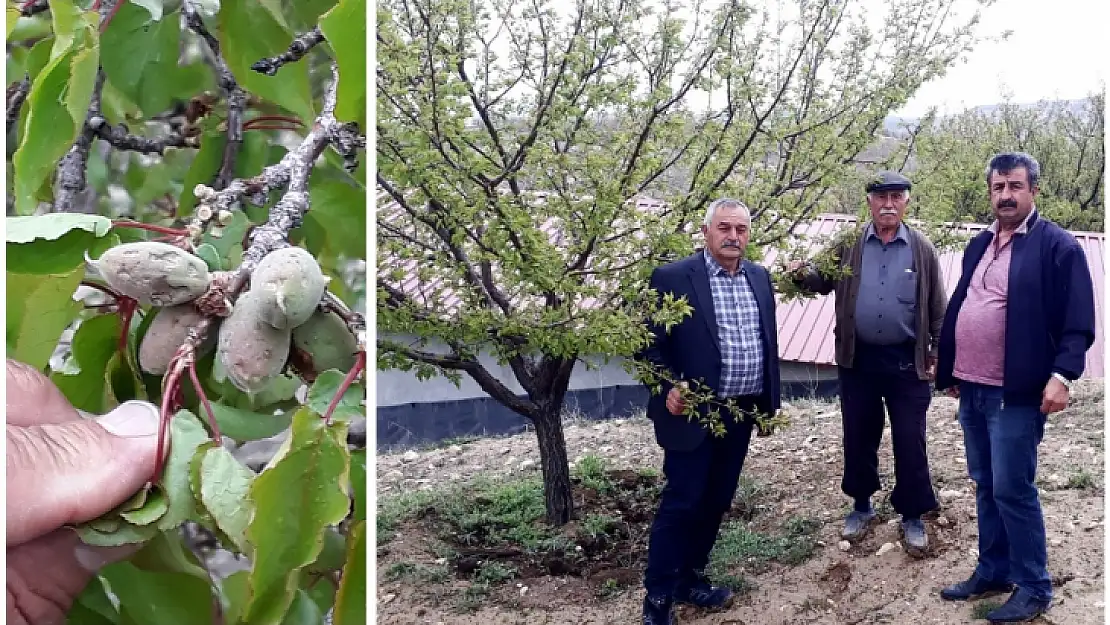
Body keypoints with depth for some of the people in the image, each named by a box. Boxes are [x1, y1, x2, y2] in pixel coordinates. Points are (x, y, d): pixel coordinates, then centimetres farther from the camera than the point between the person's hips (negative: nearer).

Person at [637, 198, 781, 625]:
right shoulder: (672, 277, -11)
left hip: (741, 412, 6)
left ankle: (690, 579, 29)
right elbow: (651, 343, -8)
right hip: (693, 413, -6)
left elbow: (768, 341, 17)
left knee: (716, 502, 14)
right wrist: (668, 387, -21)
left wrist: (770, 400, 15)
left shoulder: (759, 278, 9)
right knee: (681, 503, -1)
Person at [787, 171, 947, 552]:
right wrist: (803, 275, -22)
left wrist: (937, 354, 0)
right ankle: (862, 506, 30)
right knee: (858, 437, 12)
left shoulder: (922, 249, 1)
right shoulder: (849, 245, 2)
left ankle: (912, 516, 21)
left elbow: (937, 308, 3)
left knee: (909, 441, 5)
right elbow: (825, 281, 1)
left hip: (907, 361, -1)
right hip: (858, 359, 1)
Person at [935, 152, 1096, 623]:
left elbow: (1078, 323, -12)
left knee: (1013, 491, -3)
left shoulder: (1058, 246, -8)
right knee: (985, 487, 15)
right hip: (972, 390, 7)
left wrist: (1061, 375, -22)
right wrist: (951, 370, 18)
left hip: (1016, 394, -7)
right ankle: (992, 571, 28)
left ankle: (1033, 587, 12)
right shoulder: (978, 245, 14)